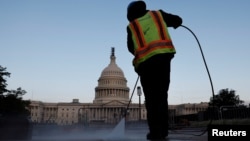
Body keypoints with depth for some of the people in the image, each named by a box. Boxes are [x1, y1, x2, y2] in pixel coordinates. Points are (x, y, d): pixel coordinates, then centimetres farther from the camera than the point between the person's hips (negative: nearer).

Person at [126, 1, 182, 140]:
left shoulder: (131, 26, 16)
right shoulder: (158, 14, 19)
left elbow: (131, 47, 20)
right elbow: (178, 20, 27)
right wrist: (173, 24, 48)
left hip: (145, 62, -1)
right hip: (163, 57, 1)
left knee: (151, 98, 6)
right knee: (162, 95, 10)